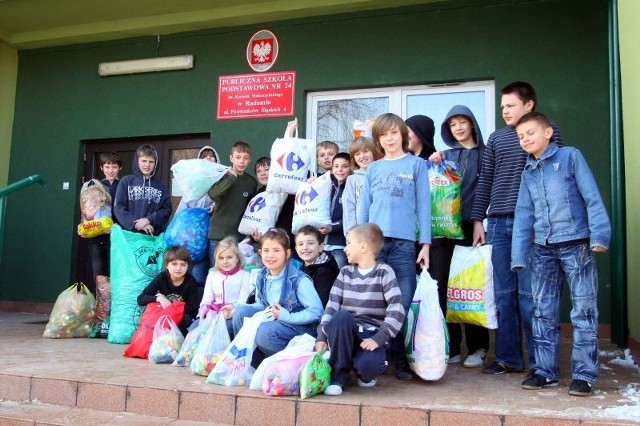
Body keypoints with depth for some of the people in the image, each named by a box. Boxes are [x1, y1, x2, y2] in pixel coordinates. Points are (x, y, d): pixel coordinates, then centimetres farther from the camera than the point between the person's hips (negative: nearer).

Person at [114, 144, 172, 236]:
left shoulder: (161, 186, 12)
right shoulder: (126, 182, 6)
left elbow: (166, 210, 4)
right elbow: (118, 208, -1)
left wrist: (149, 219, -13)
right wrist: (134, 223, -15)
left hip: (155, 236, 1)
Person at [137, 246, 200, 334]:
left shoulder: (191, 282, -14)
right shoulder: (162, 278, -10)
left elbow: (193, 310, -14)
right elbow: (140, 299, -11)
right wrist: (159, 298, -26)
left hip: (182, 321, -2)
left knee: (188, 319, -32)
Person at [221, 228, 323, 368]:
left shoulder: (299, 280, -20)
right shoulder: (262, 277, 0)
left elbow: (317, 311, -21)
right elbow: (262, 305, 15)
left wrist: (287, 316, -24)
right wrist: (236, 308, 1)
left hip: (299, 326, -7)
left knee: (264, 333, -32)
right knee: (241, 312, -9)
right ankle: (250, 362, 2)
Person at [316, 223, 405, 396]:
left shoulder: (384, 272, -3)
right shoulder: (345, 272, 11)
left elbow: (397, 310, -13)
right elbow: (331, 305, 4)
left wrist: (378, 338, -21)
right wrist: (322, 336, -8)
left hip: (372, 335, -3)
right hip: (345, 333, 3)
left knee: (367, 365, -35)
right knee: (341, 316, -32)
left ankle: (365, 372, 7)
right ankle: (339, 374, -12)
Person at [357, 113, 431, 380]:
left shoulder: (416, 165, 9)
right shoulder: (373, 169, 15)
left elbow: (423, 206, 4)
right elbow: (364, 208, 14)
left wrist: (425, 243, -3)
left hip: (404, 243, -2)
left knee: (403, 303, -1)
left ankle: (400, 359, 8)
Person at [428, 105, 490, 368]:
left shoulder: (484, 154, 8)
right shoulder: (445, 154, 15)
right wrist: (432, 165, -7)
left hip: (470, 227, -2)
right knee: (442, 287, 0)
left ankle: (477, 348, 11)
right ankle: (448, 347, 9)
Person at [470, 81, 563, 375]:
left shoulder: (548, 132, 7)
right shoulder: (496, 138, 17)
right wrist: (477, 219, 9)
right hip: (498, 223, 4)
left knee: (529, 293, -3)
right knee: (503, 294, 5)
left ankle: (539, 361, 8)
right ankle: (508, 357, 14)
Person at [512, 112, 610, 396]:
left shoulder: (570, 156, -1)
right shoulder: (528, 172, 13)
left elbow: (592, 197, -7)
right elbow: (523, 215, 11)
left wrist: (599, 234, -16)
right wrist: (519, 255, 6)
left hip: (576, 244, -5)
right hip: (543, 248, 5)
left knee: (584, 310, 0)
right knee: (543, 312, 8)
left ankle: (584, 374, 8)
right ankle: (546, 371, 17)